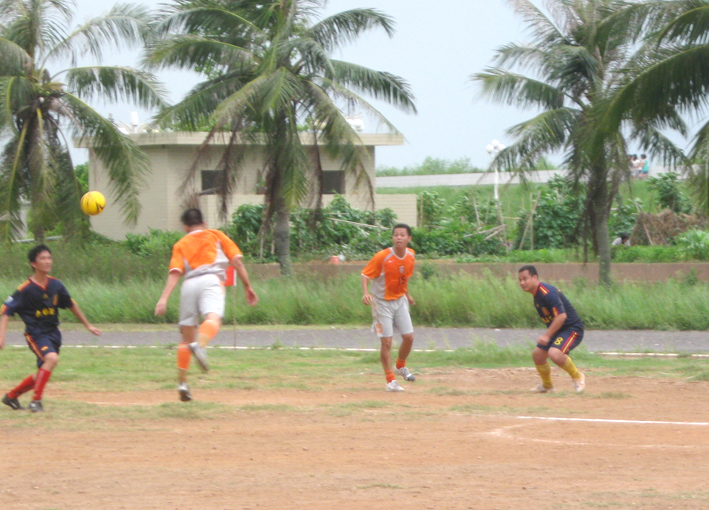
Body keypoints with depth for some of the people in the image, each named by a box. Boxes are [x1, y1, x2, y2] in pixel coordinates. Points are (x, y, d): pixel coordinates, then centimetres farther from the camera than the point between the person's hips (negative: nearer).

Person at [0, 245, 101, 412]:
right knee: (52, 358, -31)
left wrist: (88, 325, 24)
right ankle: (36, 401, -23)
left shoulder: (56, 285, 2)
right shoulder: (25, 289, -15)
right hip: (35, 334, -7)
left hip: (53, 333, 7)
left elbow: (71, 305, 17)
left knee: (43, 372, 13)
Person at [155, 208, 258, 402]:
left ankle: (182, 383, 6)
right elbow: (236, 261, 12)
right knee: (213, 319, -27)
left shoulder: (181, 244, 23)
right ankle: (200, 345, -59)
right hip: (211, 280, -2)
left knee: (187, 336, 12)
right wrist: (248, 287, 15)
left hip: (189, 284, 2)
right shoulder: (216, 235, 24)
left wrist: (164, 299, -4)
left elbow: (175, 273, 5)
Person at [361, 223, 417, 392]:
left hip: (400, 300, 5)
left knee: (409, 337, 2)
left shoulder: (410, 256, -3)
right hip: (382, 302, -5)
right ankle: (390, 381, 3)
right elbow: (365, 274, -17)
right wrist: (365, 293, -33)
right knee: (387, 342, -6)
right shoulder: (382, 256, -21)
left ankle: (401, 366, 31)